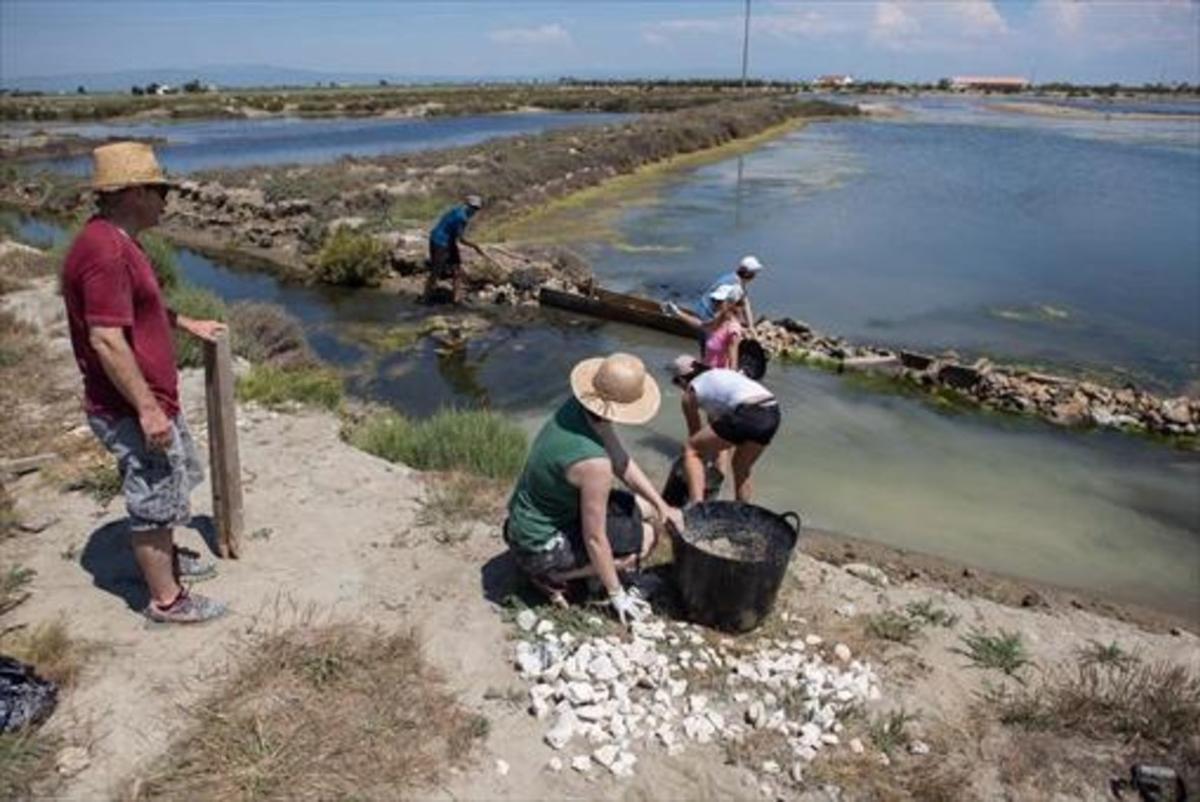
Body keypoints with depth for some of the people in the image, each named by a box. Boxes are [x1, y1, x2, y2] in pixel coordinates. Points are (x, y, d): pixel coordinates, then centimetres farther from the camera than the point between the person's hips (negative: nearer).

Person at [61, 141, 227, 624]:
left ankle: (165, 559, 46)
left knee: (168, 487, 26)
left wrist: (188, 324, 30)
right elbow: (107, 340, -28)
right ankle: (166, 599, 21)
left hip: (154, 398, 10)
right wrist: (147, 409, -26)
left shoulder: (117, 241, 9)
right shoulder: (105, 250, -25)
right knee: (153, 499, 4)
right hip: (132, 410, -10)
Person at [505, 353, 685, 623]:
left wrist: (662, 505, -1)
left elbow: (623, 463, 4)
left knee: (646, 508, 13)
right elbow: (595, 539, -24)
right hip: (541, 545, -8)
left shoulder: (578, 406, -11)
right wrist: (617, 595, -10)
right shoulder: (594, 462, -35)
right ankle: (551, 575, 0)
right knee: (647, 537, -2)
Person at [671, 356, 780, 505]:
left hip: (747, 413, -7)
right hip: (772, 412, 7)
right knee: (741, 467, 29)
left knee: (691, 450, 10)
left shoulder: (691, 391, 16)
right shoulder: (721, 373, 34)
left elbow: (694, 431, 28)